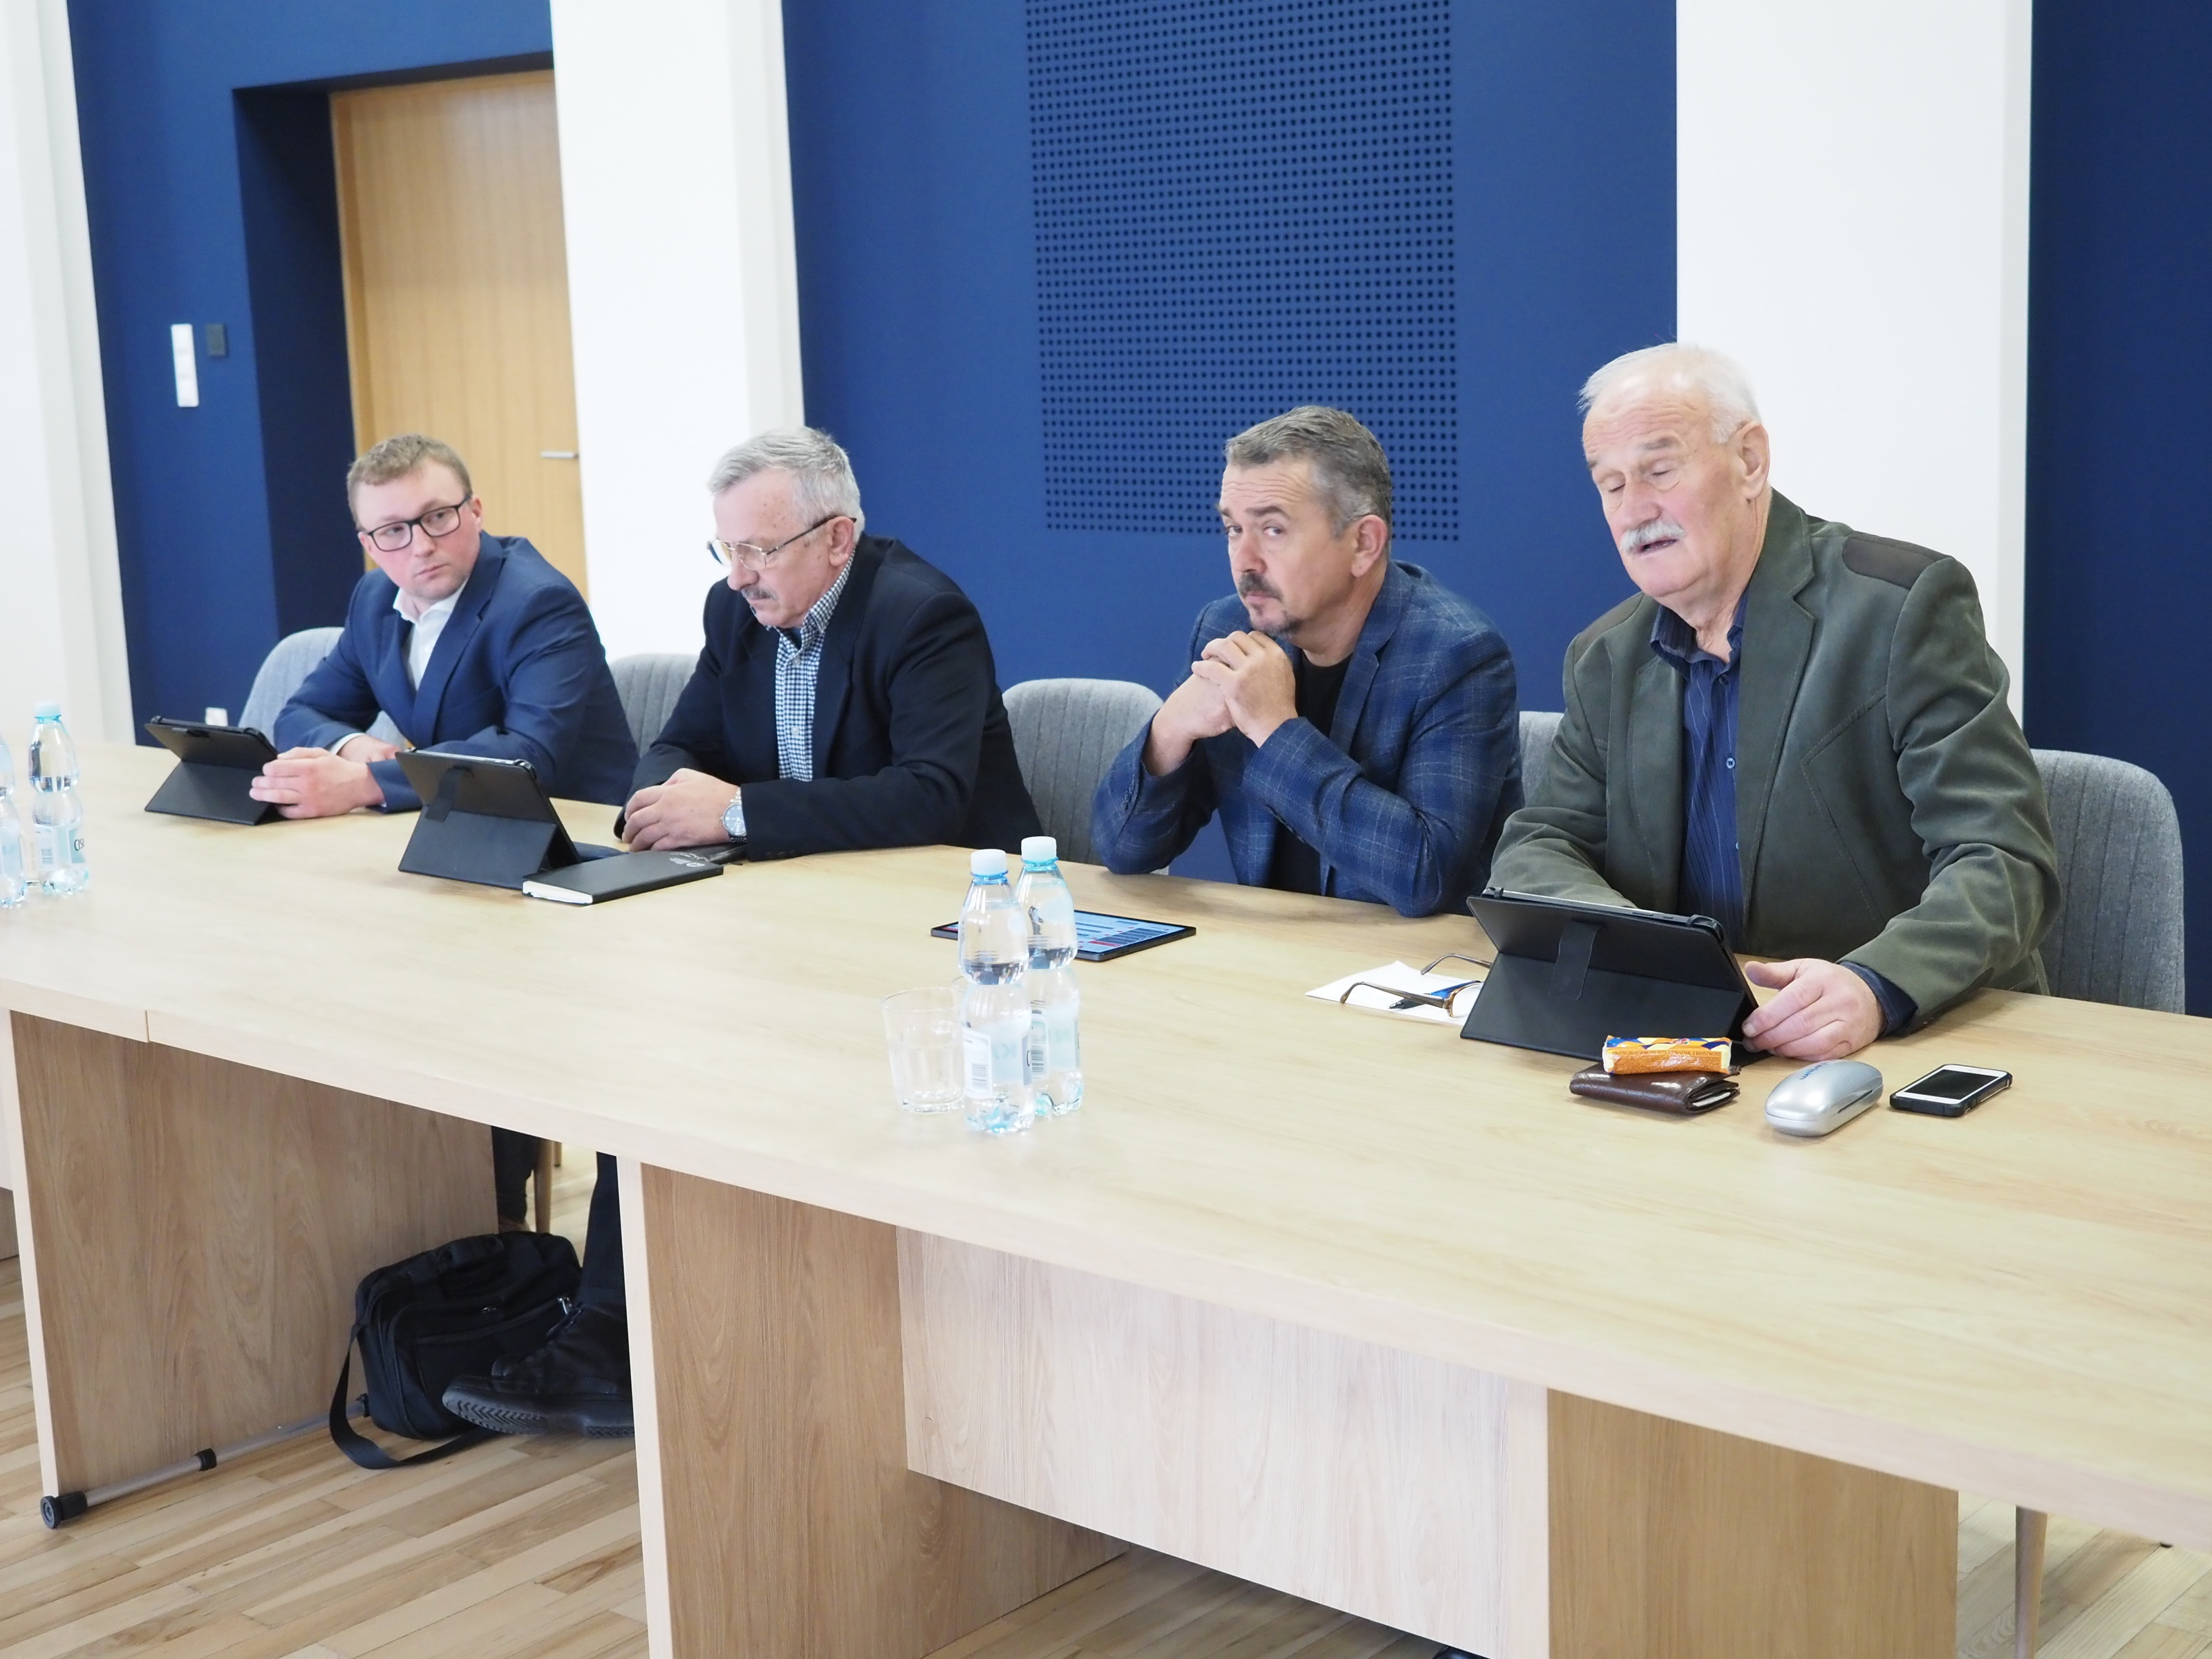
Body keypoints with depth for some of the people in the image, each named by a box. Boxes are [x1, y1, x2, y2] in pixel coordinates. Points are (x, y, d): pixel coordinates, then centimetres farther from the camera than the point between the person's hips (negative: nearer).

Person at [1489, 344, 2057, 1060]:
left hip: (1923, 1034, -3)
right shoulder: (1607, 661, 11)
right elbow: (1536, 849, 9)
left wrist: (1874, 988, -33)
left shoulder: (1906, 604, -7)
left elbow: (2004, 864, -14)